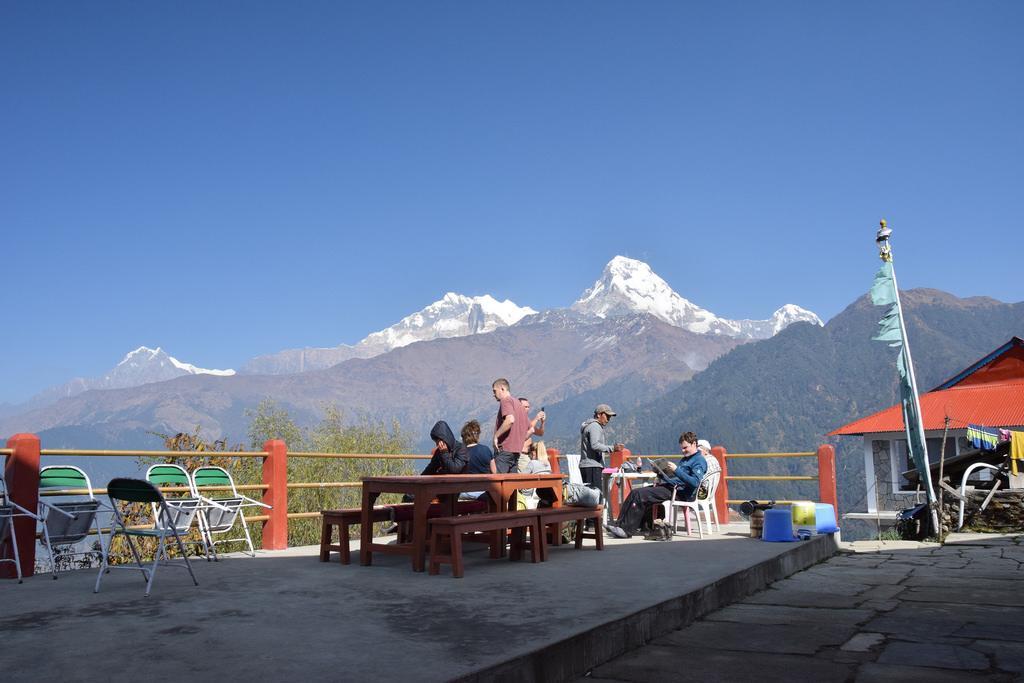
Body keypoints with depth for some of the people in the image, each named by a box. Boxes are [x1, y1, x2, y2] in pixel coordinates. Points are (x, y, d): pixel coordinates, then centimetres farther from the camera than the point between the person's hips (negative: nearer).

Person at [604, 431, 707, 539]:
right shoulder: (684, 459, 25)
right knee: (635, 493, -5)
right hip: (670, 486, 10)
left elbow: (695, 482, -21)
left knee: (640, 494, -21)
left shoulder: (699, 461, -6)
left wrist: (676, 470, -22)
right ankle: (619, 524, -9)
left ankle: (627, 530, -18)